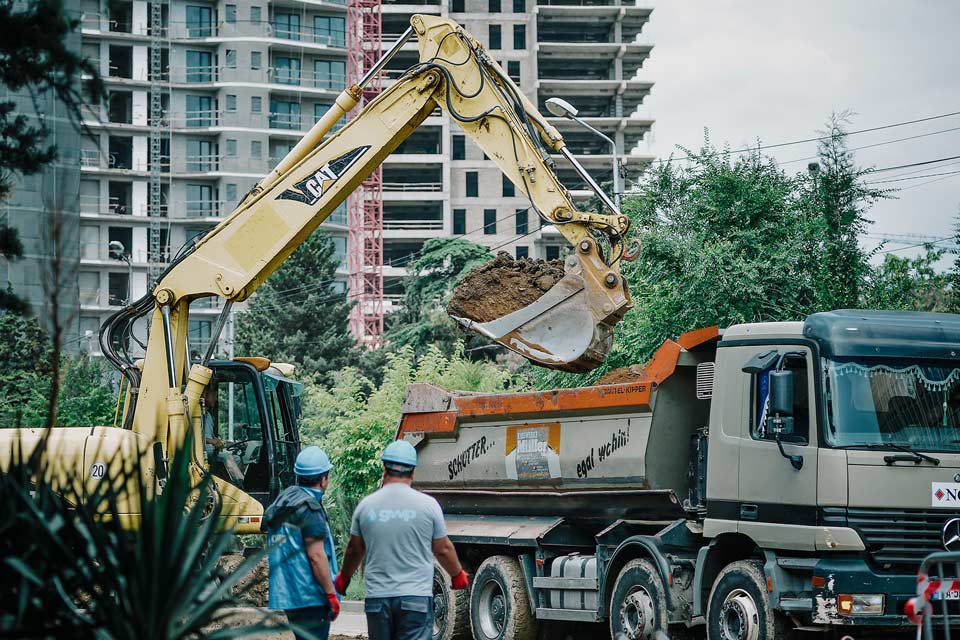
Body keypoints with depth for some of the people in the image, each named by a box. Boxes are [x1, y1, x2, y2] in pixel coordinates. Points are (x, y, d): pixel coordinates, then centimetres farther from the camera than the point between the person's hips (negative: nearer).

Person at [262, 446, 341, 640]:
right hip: (310, 598, -9)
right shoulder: (309, 508, -13)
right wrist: (331, 595, -14)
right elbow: (316, 555, -18)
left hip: (287, 595, 9)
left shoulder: (281, 504, 14)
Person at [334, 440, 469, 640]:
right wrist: (458, 574, 27)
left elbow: (354, 550, 16)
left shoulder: (366, 505, 4)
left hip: (377, 599, 3)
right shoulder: (427, 504, -3)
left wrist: (344, 577, 35)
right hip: (416, 597, -3)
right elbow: (443, 549, 7)